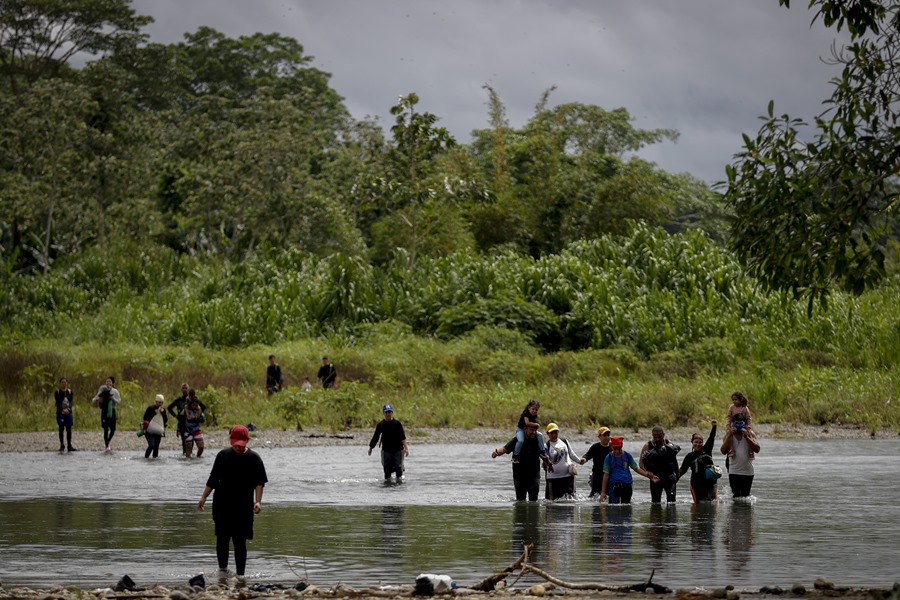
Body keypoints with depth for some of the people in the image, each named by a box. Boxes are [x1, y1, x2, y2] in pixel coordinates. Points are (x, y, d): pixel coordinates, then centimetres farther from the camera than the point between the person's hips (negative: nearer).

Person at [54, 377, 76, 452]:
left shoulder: (70, 391, 10)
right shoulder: (57, 392, 1)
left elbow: (72, 401, 2)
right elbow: (57, 402, -7)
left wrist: (69, 409, -17)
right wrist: (63, 409, -21)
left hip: (68, 412, 2)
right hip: (60, 412, -2)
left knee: (69, 429, 0)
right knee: (61, 429, 0)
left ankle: (69, 445, 3)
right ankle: (62, 445, 5)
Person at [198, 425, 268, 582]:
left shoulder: (253, 459, 0)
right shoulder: (223, 455, 6)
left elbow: (259, 482, -3)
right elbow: (213, 479, 13)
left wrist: (258, 501, -16)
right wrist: (204, 497, 7)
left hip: (243, 507, -1)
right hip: (222, 505, 1)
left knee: (240, 541, -1)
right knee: (222, 538, -7)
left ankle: (240, 574, 6)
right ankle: (222, 569, 7)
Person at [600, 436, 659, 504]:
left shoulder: (627, 456, 7)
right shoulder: (609, 458, 1)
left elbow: (636, 469, 13)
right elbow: (606, 475, 1)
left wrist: (649, 475, 2)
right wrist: (603, 492, -2)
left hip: (627, 485, 3)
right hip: (614, 486, -3)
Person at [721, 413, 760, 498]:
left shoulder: (750, 433, 1)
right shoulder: (729, 434, 1)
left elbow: (757, 449, -11)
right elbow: (724, 451, -12)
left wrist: (746, 437, -20)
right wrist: (730, 436, -19)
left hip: (748, 471, 1)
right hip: (734, 472, -1)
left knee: (745, 496, 5)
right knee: (736, 496, -8)